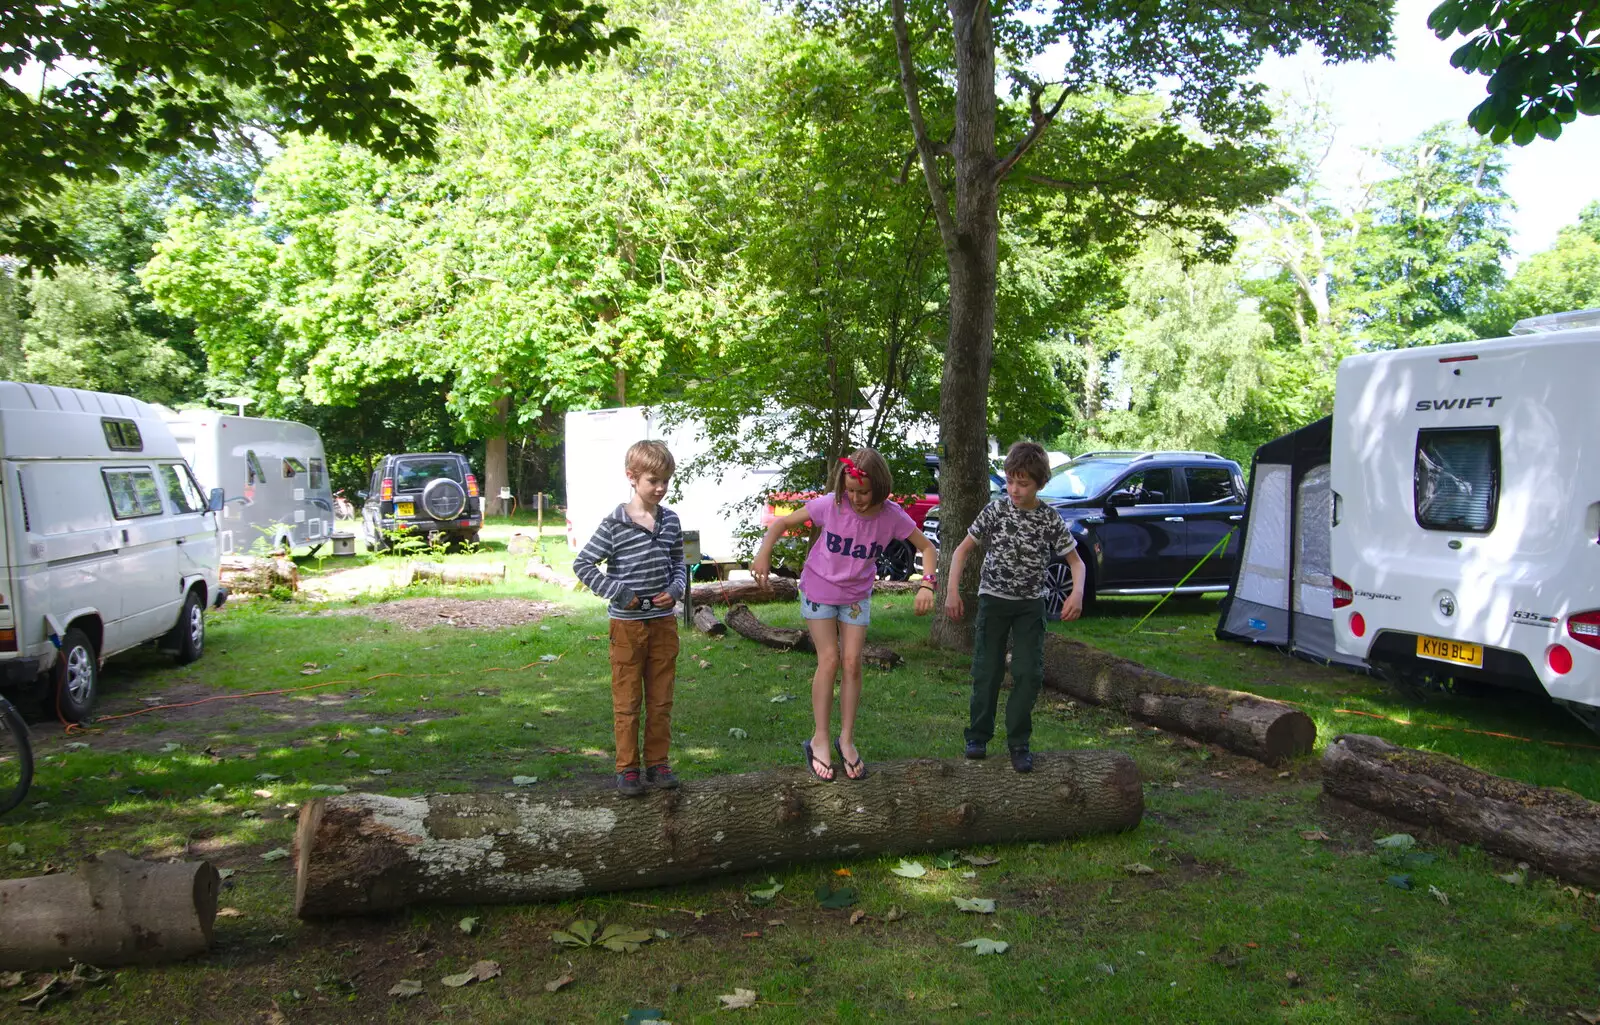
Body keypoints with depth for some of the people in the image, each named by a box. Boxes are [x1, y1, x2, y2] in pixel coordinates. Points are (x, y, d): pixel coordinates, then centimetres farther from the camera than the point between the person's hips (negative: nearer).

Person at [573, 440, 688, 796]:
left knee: (661, 699, 11)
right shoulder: (615, 524, -11)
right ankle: (627, 768, 14)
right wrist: (618, 593, -14)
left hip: (663, 622, 4)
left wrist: (675, 589, -5)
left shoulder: (670, 520, 3)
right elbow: (582, 564, -9)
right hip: (628, 624, -4)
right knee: (627, 701, 5)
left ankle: (657, 763, 23)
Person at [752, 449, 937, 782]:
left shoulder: (892, 516, -17)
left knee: (852, 663, -2)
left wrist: (926, 584, -21)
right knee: (829, 660, -7)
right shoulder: (830, 505, -21)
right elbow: (782, 522, -12)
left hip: (856, 596, 2)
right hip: (818, 590, -2)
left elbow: (927, 548, -6)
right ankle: (819, 740, 3)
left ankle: (847, 740, 12)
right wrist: (764, 554, -27)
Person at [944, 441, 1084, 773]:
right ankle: (978, 736, 17)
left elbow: (1076, 561, 0)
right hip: (993, 599, 0)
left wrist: (1077, 593, -20)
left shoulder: (1050, 519, -7)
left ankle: (1018, 743, 8)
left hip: (1030, 605, 1)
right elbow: (963, 549, -1)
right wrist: (952, 591, -10)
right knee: (987, 671, 2)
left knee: (1029, 673, -4)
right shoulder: (996, 509, -8)